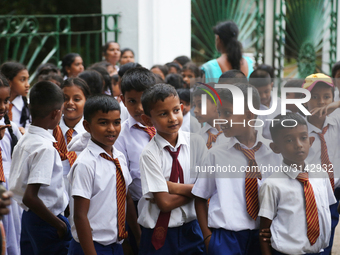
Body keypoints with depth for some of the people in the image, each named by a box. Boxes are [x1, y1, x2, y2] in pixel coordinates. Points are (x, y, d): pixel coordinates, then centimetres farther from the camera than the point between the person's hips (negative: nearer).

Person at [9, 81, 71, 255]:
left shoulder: (24, 140, 5)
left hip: (28, 216, 9)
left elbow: (15, 185, 13)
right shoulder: (45, 147, -21)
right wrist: (59, 224, -17)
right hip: (45, 221, -9)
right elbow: (30, 197, -27)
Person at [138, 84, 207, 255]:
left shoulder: (195, 142, -3)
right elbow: (164, 202, -18)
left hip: (191, 229, 3)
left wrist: (172, 186, -16)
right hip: (159, 234, -3)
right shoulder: (149, 154, -13)